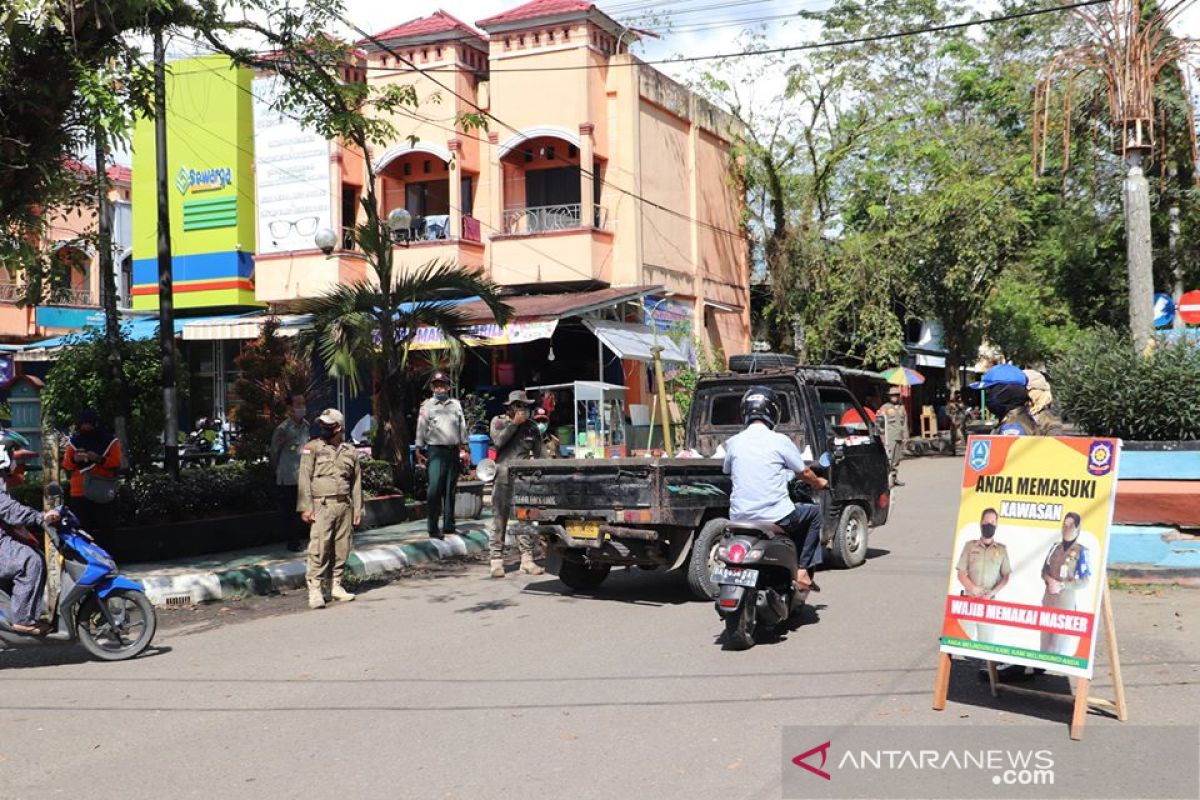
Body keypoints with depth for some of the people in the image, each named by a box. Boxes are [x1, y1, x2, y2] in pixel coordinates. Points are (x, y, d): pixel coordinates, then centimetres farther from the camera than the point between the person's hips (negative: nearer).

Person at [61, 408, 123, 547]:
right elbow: (66, 466, 8)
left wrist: (100, 459, -22)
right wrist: (74, 459, -13)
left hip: (103, 494, -1)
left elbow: (117, 464, -7)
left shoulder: (110, 441, 2)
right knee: (81, 529, -3)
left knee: (104, 529, 2)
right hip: (79, 494, 1)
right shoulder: (74, 442, 10)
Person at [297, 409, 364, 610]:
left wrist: (358, 510, 11)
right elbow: (304, 479, -1)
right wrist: (305, 507, -9)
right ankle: (315, 589, -8)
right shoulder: (312, 448, 3)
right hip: (322, 505, -4)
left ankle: (335, 585, 17)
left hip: (345, 506, 4)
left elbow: (356, 483, 15)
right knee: (319, 548, -10)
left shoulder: (350, 452, 13)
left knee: (341, 549, 6)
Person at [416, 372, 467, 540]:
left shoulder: (456, 405, 14)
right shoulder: (427, 406, 4)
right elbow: (421, 428, 3)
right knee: (435, 489, -13)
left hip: (453, 451, 4)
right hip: (436, 451, -4)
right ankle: (433, 528, -12)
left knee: (450, 489, 8)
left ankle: (449, 525, 16)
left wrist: (464, 447, 15)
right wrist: (419, 448, -1)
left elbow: (462, 427, 18)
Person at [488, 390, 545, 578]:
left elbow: (539, 453, 14)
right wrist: (515, 423, -10)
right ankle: (496, 560, 4)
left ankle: (527, 559, 2)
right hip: (503, 476, -2)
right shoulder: (498, 421, 6)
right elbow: (498, 441, -13)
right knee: (499, 518, 0)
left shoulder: (531, 426, 13)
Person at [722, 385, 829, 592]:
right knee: (814, 512, 21)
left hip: (739, 519, 4)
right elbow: (805, 474, 5)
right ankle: (803, 571, 12)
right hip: (775, 517, -4)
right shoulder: (780, 441, -7)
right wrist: (819, 483, 28)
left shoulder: (733, 443, 2)